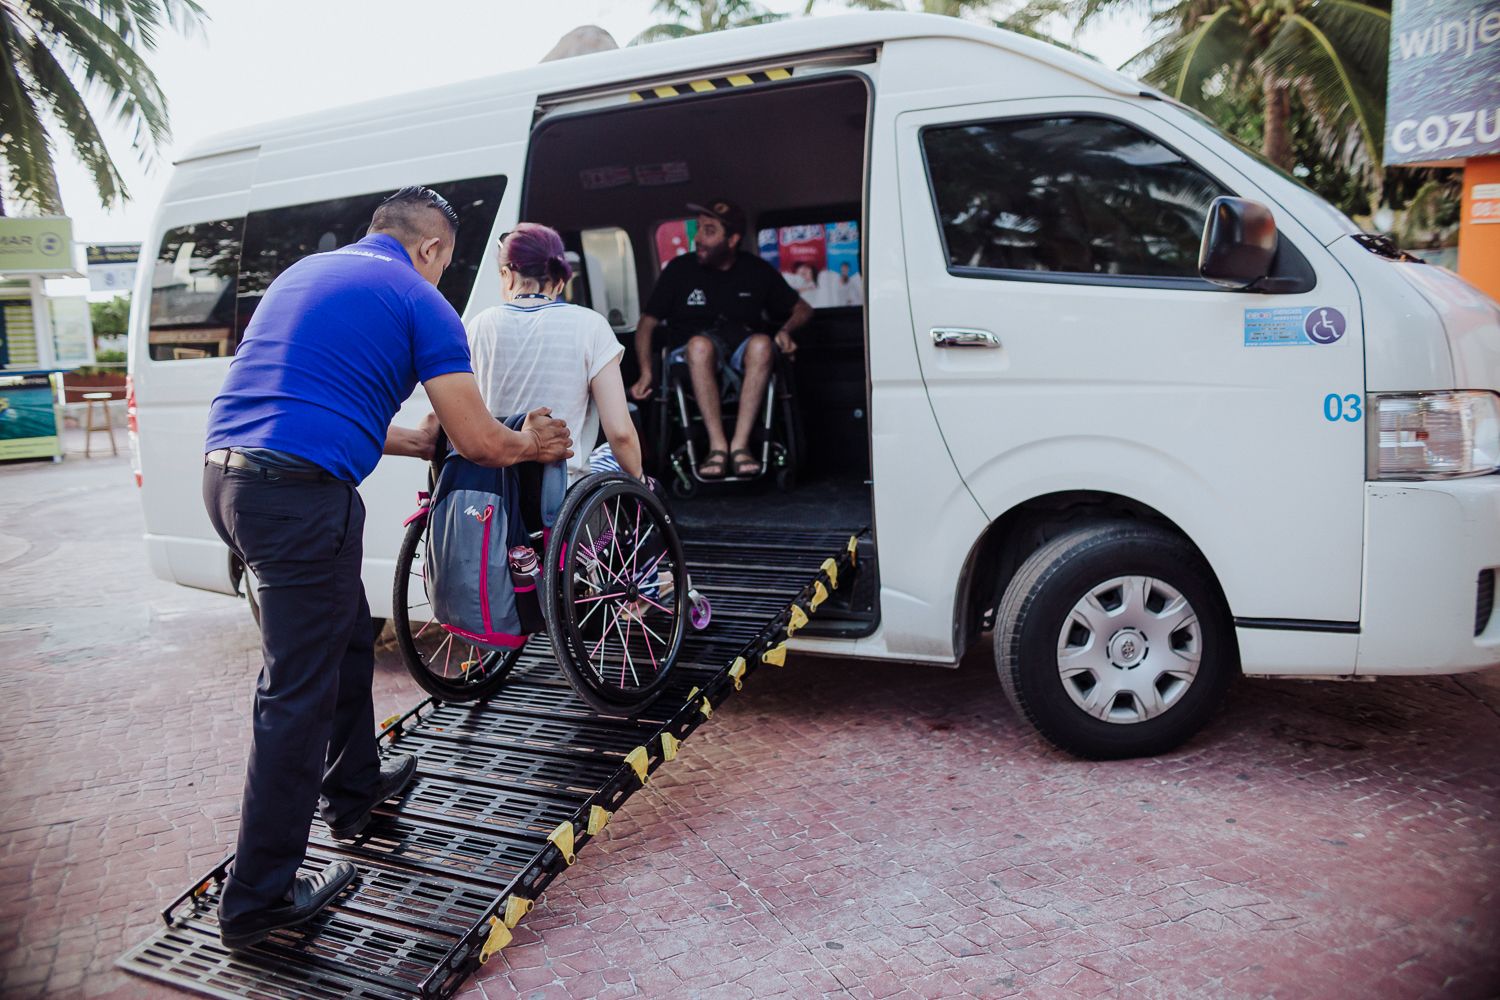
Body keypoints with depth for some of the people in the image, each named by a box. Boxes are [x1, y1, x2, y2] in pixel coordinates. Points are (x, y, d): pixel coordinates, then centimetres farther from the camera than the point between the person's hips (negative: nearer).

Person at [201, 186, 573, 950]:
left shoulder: (307, 272, 22)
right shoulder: (419, 302, -1)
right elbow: (480, 443, -2)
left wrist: (416, 442, 32)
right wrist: (533, 445, 19)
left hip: (226, 473, 9)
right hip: (300, 492, -9)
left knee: (344, 634, 25)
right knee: (298, 692, 0)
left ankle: (353, 787, 42)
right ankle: (256, 901, 10)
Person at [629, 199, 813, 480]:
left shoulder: (757, 271, 9)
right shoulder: (680, 269, 7)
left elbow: (803, 309, 18)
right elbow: (647, 323, 8)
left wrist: (786, 330, -5)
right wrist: (646, 371, -7)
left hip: (743, 354, 1)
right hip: (695, 362, -1)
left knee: (761, 344, -35)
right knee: (700, 344, -37)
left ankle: (740, 445, -37)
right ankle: (717, 446, -37)